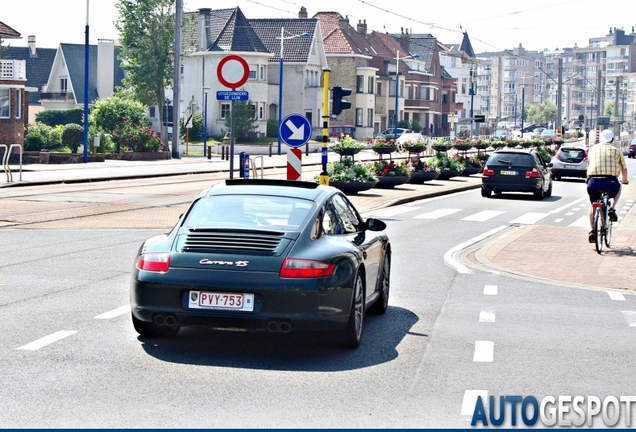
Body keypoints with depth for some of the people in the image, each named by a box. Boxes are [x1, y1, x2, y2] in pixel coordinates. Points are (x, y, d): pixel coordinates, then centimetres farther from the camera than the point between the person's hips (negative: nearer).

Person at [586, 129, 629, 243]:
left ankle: (592, 231, 13)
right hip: (610, 182, -1)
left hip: (593, 182, 1)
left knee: (592, 205, 24)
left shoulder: (592, 149, 17)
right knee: (618, 187, 35)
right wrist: (624, 180, 40)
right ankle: (612, 209, 16)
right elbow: (624, 168, 20)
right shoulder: (615, 150, 12)